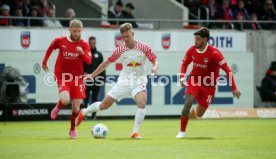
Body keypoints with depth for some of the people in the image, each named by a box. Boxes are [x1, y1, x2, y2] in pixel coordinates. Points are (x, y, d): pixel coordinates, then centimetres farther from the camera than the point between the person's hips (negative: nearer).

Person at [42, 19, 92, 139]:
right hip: (63, 76, -1)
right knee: (65, 100, -28)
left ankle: (72, 130, 25)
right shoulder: (60, 41, -2)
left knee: (76, 109, -1)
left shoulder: (84, 44, -3)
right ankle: (58, 108, 9)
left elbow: (89, 61, -14)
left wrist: (82, 53, -32)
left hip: (77, 78, 1)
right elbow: (50, 48, 19)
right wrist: (44, 61, 24)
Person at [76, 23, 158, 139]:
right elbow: (107, 63, 6)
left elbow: (155, 61, -3)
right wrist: (92, 75, 5)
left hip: (139, 81, -1)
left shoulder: (143, 48, -11)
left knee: (142, 103, -31)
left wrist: (155, 67, -28)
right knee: (104, 105, 3)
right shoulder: (120, 50, -6)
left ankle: (135, 132, -21)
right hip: (124, 80, 1)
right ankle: (83, 113, 32)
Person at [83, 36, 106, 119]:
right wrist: (83, 73, -16)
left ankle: (94, 115, 9)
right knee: (86, 98, -2)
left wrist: (103, 78, 2)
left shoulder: (99, 54, 11)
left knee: (95, 98, 5)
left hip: (96, 80, 2)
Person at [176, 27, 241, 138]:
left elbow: (227, 70, -21)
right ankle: (182, 132, -13)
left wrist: (234, 89, -24)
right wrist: (182, 77, -8)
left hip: (208, 86, -2)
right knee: (188, 103, -24)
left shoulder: (214, 53, -22)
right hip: (194, 81, 2)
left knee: (199, 114, 3)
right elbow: (184, 64, 11)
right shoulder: (192, 50, -7)